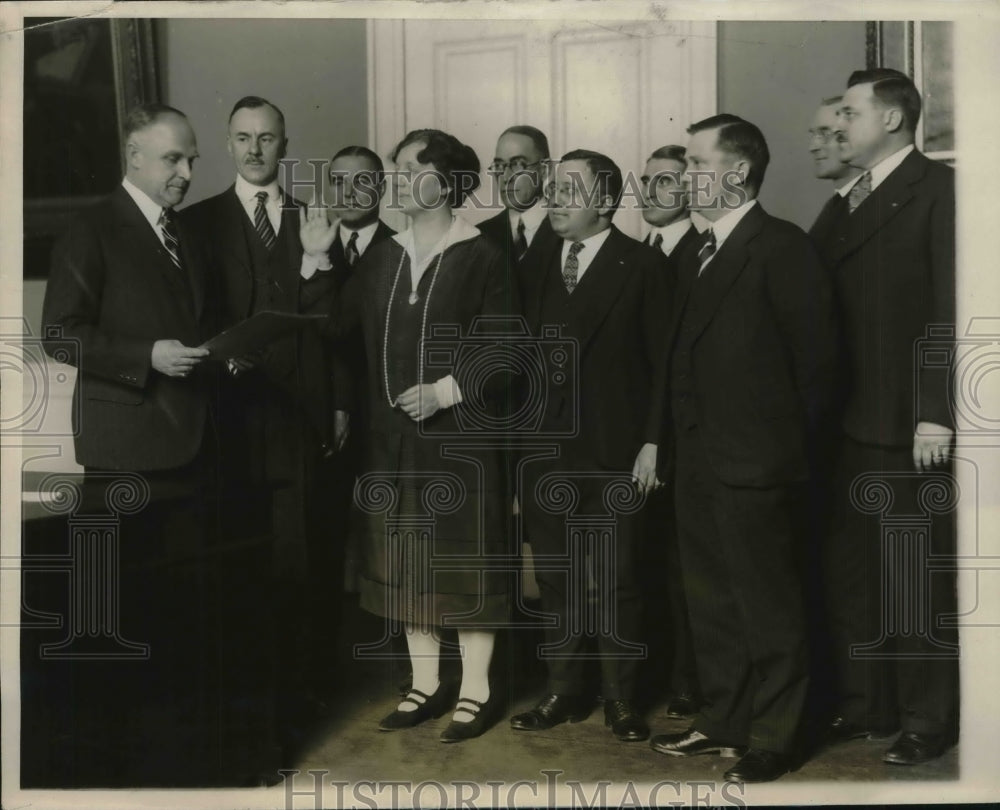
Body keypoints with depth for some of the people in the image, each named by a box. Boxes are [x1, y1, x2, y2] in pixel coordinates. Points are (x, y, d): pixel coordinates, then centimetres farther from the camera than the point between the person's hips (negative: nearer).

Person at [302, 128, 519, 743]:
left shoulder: (483, 258, -6)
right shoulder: (383, 257, 10)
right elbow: (337, 324, 6)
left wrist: (445, 391, -18)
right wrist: (317, 260, -1)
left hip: (460, 435, -5)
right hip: (395, 438, 6)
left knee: (465, 560, 3)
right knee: (407, 562, 11)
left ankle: (477, 691, 16)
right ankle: (426, 684, 24)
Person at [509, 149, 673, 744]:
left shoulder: (645, 266, -3)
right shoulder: (535, 267, 11)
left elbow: (663, 362, -6)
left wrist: (651, 443, -11)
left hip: (614, 453, -4)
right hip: (544, 451, 5)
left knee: (617, 580, 4)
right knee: (555, 580, 11)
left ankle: (622, 699, 18)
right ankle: (565, 692, 23)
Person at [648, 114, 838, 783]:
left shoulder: (783, 248, -11)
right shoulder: (697, 257, 15)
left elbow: (815, 358, -12)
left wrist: (783, 440, -6)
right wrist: (686, 439, 9)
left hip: (755, 465, -8)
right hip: (700, 463, 9)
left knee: (768, 608, 3)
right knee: (711, 602, 17)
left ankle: (772, 740, 16)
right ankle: (724, 722, 31)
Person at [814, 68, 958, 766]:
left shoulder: (937, 190, -6)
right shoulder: (847, 203, 16)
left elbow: (949, 308, -13)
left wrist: (936, 413, -18)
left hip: (910, 426, -7)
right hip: (851, 422, 7)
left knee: (917, 580, 3)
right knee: (850, 573, 12)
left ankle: (928, 721, 17)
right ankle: (865, 707, 25)